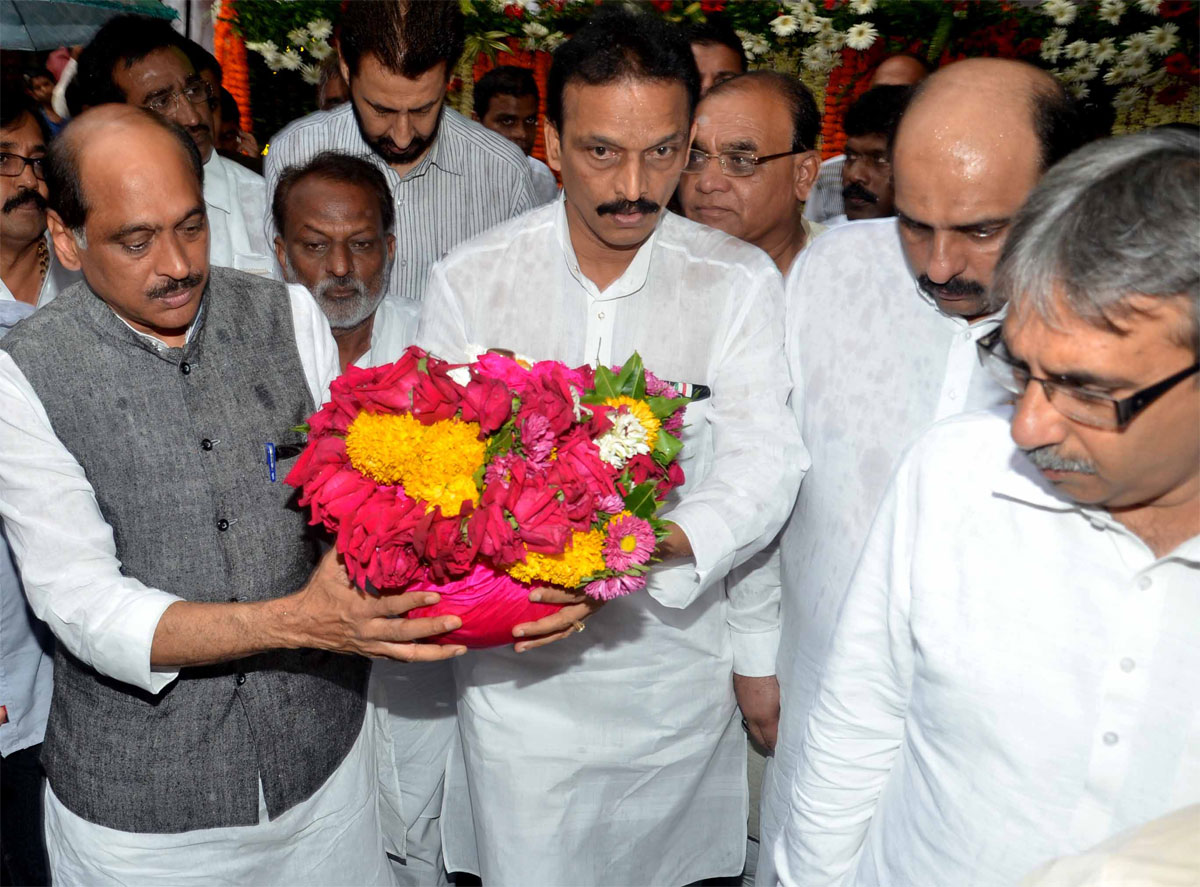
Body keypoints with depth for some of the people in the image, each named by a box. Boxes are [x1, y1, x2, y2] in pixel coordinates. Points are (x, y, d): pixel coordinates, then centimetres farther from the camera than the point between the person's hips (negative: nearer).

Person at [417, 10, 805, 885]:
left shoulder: (739, 280, -8)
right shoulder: (469, 280, -6)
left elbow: (764, 462, -15)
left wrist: (652, 545, -34)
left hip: (677, 666, 1)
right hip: (516, 668, 0)